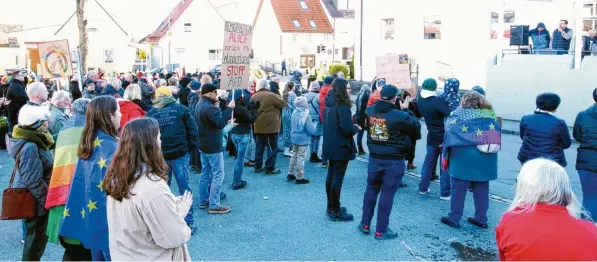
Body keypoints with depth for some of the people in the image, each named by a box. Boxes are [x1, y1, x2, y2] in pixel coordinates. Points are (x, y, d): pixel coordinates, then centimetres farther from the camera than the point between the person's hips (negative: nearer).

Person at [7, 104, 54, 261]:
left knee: (35, 236, 24)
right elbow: (33, 181, -27)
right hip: (36, 201, -10)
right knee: (36, 238, 7)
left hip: (32, 198, 10)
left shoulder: (34, 141, 2)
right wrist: (48, 200, -19)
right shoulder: (29, 147, -28)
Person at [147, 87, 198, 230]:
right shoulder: (181, 109, -1)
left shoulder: (150, 113, 3)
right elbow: (193, 130, -3)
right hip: (180, 154, -2)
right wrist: (191, 149, 7)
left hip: (159, 156, 2)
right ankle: (189, 222, 6)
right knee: (184, 187, 3)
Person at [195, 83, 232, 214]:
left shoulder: (200, 105, 10)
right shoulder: (209, 107, -23)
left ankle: (203, 201, 25)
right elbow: (220, 124, -27)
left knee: (206, 173, 17)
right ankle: (214, 205, -1)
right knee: (218, 175, -4)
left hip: (203, 144, 10)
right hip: (213, 146, -10)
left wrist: (216, 107, 3)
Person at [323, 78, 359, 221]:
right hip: (340, 147, -9)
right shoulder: (342, 107, -20)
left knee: (331, 176, 16)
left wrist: (352, 126, 17)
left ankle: (331, 207, 27)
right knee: (337, 178, -1)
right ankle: (335, 212, 7)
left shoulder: (329, 104, 8)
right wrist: (356, 128, -4)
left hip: (330, 146, 9)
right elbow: (347, 130, -25)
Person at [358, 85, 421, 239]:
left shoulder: (369, 111, -4)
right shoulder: (400, 116, -19)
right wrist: (406, 110, 3)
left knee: (371, 190, 18)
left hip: (374, 158, 5)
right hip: (393, 161, -5)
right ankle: (381, 231, 14)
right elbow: (417, 127, -7)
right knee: (387, 194, 5)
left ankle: (365, 224, 27)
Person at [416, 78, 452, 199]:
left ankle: (423, 188, 24)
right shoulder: (438, 101, -22)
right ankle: (445, 193, 8)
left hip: (432, 136, 6)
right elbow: (450, 116, -27)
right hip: (444, 136, -6)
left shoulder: (420, 100, -2)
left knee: (429, 162, 17)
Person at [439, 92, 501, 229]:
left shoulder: (459, 114, -5)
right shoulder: (490, 114, 7)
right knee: (482, 188, 13)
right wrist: (489, 146, 16)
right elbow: (497, 134, 8)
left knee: (459, 188, 4)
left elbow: (449, 130, -8)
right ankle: (481, 219, 20)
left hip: (464, 156, -4)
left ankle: (454, 218, 11)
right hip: (486, 158, 4)